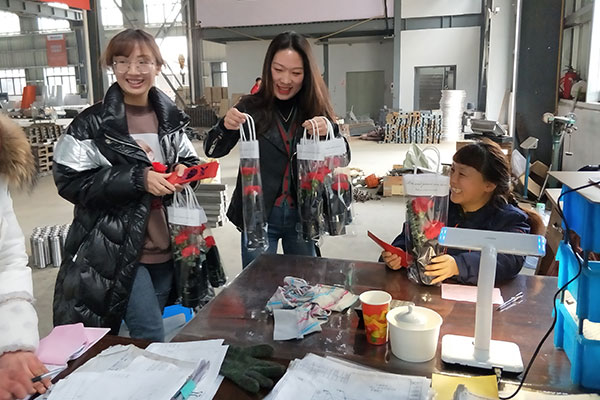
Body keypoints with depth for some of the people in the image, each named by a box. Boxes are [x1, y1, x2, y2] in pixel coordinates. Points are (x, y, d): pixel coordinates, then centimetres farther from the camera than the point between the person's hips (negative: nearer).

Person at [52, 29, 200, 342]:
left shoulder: (170, 117, 6)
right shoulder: (92, 124, -10)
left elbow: (189, 160, 17)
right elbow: (70, 181, -13)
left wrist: (184, 170, -8)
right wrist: (137, 178, -22)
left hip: (165, 247, 6)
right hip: (115, 252, -5)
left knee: (150, 332, 20)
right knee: (151, 340, -4)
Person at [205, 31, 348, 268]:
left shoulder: (316, 109, -2)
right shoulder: (252, 107, -5)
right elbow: (213, 150, -6)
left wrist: (329, 132, -26)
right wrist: (226, 126, -27)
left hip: (302, 215, 2)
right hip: (258, 215, -1)